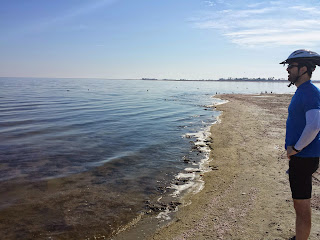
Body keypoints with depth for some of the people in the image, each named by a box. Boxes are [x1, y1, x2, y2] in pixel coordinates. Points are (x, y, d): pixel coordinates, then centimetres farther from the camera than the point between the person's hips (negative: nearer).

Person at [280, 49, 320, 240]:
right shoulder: (301, 92, 13)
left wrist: (296, 148, -21)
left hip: (304, 157, -10)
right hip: (300, 156, 10)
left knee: (302, 206, -1)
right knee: (301, 203, 22)